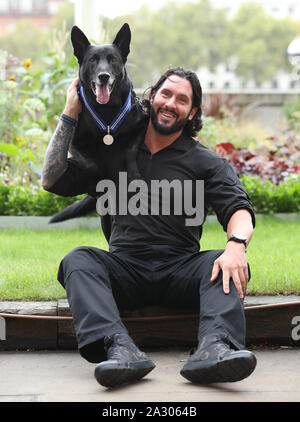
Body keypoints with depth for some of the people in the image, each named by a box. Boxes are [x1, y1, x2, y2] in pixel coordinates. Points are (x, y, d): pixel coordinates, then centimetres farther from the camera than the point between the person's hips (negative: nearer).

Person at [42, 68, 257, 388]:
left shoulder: (205, 162, 11)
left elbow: (238, 208, -4)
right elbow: (52, 180, 13)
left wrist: (236, 244, -29)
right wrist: (69, 116, 7)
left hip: (181, 269, -1)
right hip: (124, 266, 1)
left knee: (223, 263, -30)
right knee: (78, 260, -28)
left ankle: (214, 347, -56)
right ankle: (120, 350, -51)